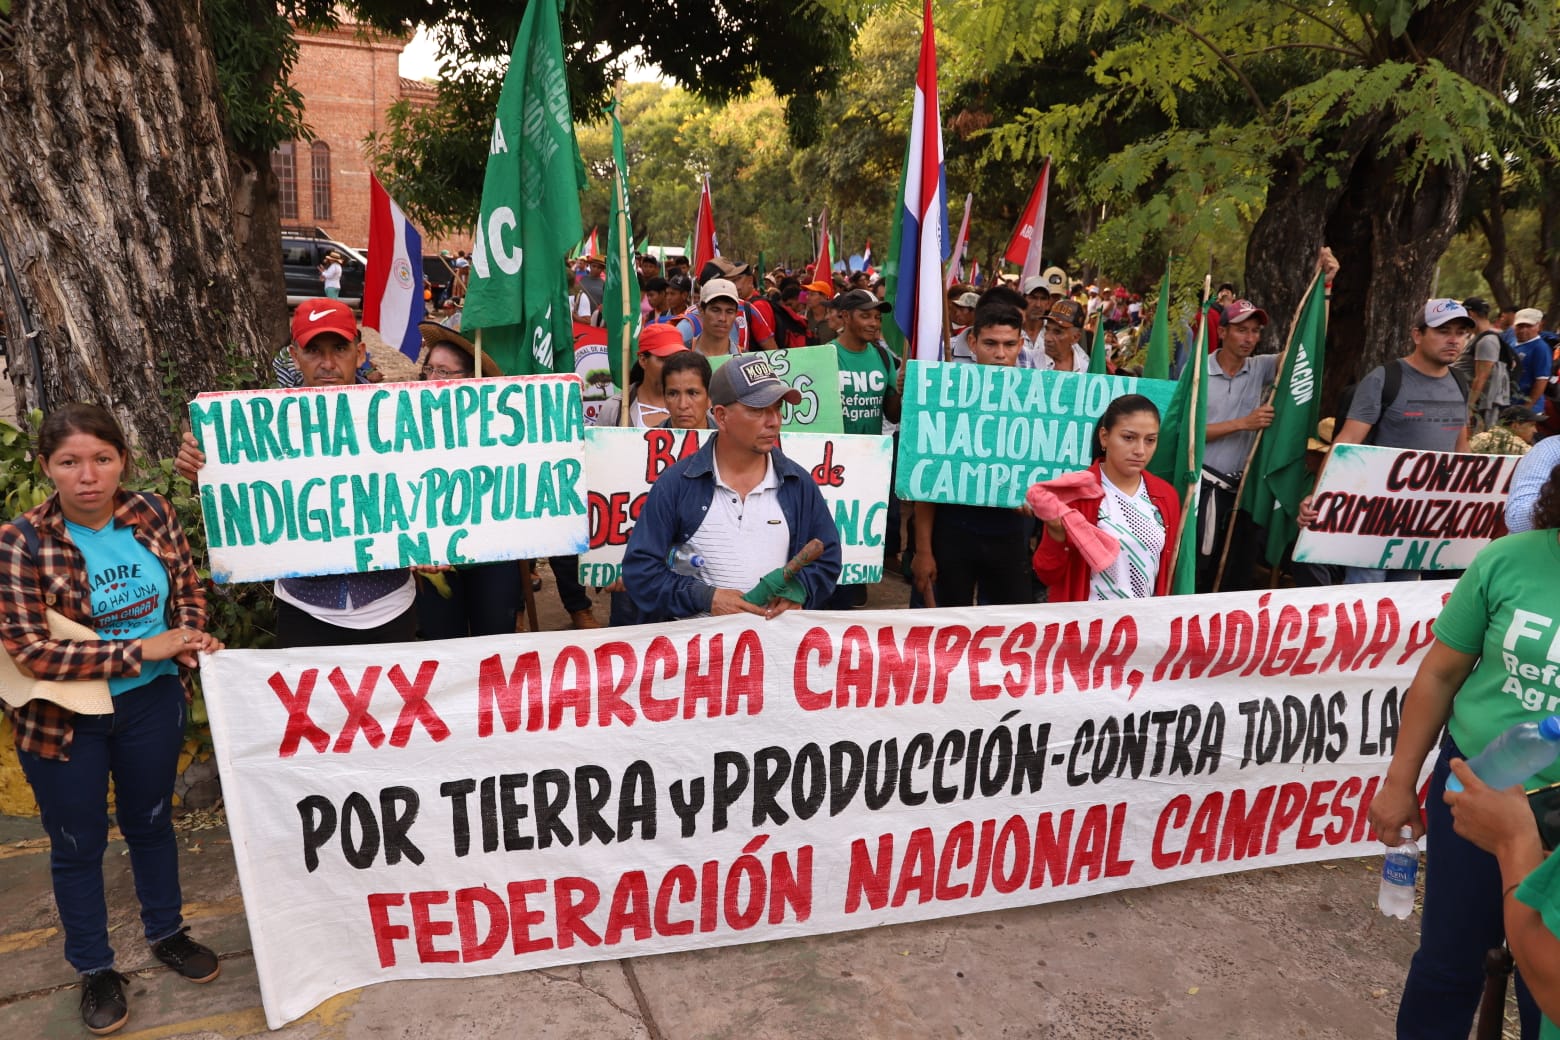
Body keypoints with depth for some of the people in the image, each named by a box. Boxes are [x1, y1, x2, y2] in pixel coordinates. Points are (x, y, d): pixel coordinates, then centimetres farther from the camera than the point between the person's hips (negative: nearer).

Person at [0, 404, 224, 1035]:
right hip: (63, 717, -3)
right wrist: (142, 650, -24)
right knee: (78, 844, 13)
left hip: (151, 703, 3)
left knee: (151, 821, 21)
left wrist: (192, 637, -15)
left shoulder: (153, 514, -8)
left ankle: (165, 934, 42)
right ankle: (94, 970, 33)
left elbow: (188, 585, 6)